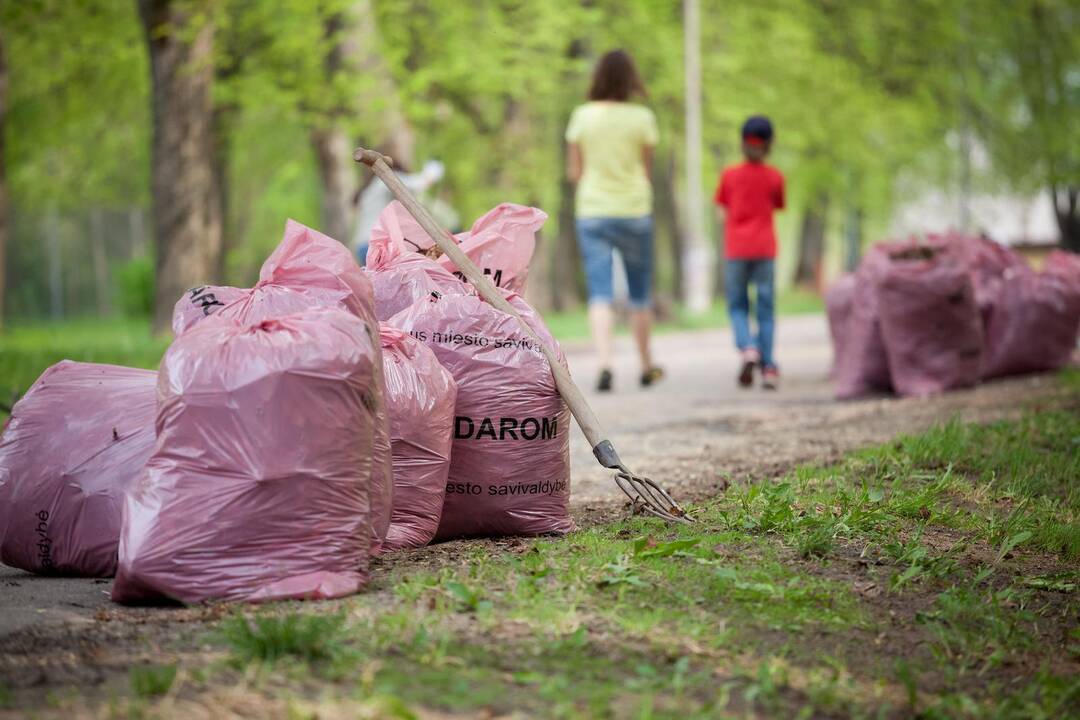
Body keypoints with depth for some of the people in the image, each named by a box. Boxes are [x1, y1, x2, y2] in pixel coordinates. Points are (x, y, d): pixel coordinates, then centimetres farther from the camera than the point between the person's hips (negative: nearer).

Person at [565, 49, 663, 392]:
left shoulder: (582, 116, -4)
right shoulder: (642, 118, -6)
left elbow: (573, 172, 1)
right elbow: (647, 169, 2)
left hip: (592, 212, 0)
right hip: (634, 210, 0)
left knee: (599, 294, -2)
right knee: (640, 293, 14)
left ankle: (605, 364, -21)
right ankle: (646, 366, 26)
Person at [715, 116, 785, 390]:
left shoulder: (730, 175, 0)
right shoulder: (774, 177, 0)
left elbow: (721, 212, 4)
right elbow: (776, 208, 9)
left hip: (736, 250, 0)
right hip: (765, 249, 0)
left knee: (737, 307, 9)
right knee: (765, 309, 5)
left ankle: (747, 347, -16)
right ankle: (768, 367, 0)